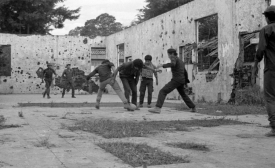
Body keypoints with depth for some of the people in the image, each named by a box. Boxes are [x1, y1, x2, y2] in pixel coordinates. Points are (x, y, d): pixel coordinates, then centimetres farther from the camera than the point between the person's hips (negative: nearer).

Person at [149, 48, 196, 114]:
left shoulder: (174, 58, -4)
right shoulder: (181, 61, 23)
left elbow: (172, 64, -29)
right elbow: (185, 73, 28)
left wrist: (162, 65, -35)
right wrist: (185, 82, 36)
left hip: (176, 80, -9)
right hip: (181, 80, 9)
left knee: (163, 92, -15)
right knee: (183, 94, 32)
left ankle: (157, 108, -32)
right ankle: (193, 108, 36)